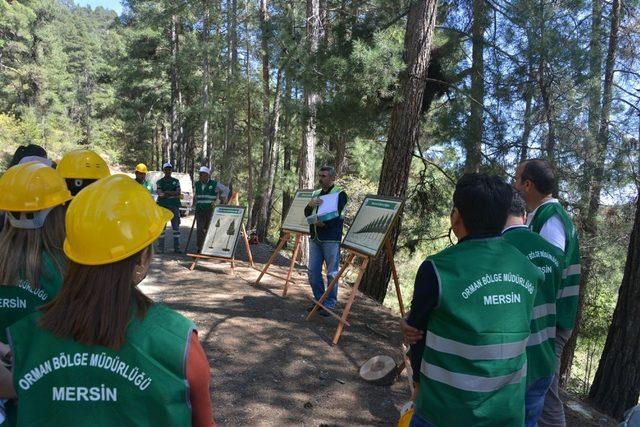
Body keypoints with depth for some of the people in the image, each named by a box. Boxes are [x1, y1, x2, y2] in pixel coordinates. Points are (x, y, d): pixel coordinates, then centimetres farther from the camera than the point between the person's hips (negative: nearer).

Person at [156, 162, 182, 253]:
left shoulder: (176, 181, 13)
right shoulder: (159, 182, 7)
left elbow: (178, 192, -3)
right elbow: (160, 194, -8)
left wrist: (167, 192, -13)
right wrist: (174, 194, -12)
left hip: (174, 206, 1)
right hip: (163, 206, -1)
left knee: (176, 227, 1)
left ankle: (177, 248, 6)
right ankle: (160, 248, 4)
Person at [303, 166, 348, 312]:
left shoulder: (340, 194, -4)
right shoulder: (316, 193, 16)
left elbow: (339, 217, -14)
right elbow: (307, 214, 13)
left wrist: (324, 223, -25)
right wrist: (310, 205, -7)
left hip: (331, 239, -6)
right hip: (315, 238, 6)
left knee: (332, 273, 1)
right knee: (313, 271, 9)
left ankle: (330, 304, 12)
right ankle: (319, 300, 23)